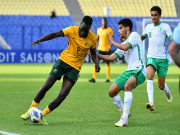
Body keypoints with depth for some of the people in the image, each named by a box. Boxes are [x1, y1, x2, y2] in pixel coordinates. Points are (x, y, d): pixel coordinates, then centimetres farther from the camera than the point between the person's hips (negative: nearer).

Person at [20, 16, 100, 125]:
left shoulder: (92, 39, -5)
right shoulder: (72, 30, -11)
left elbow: (93, 53, 12)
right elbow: (55, 35, -17)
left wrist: (96, 63, -8)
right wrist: (40, 40, -31)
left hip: (75, 67, 1)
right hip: (64, 60, 0)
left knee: (63, 95, -12)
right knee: (46, 86, -9)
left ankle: (42, 115, 4)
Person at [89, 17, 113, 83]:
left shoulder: (109, 30, -1)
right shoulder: (99, 29, 11)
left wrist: (109, 46, -15)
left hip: (106, 49, -3)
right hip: (100, 48, 3)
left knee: (107, 63, 2)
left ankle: (108, 78, 8)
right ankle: (93, 78, -8)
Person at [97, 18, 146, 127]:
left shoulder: (134, 35, -1)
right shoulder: (123, 44, 22)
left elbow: (125, 47, -18)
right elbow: (111, 58, 20)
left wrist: (113, 42, -1)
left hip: (139, 70, -9)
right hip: (129, 71, 9)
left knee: (127, 85, -36)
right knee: (112, 92, 3)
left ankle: (124, 119, -36)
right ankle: (124, 112, 23)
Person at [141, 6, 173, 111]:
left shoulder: (165, 26, -1)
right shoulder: (148, 27, 11)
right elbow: (141, 38, 30)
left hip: (162, 59, -2)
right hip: (151, 58, 2)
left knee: (161, 86, 4)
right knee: (150, 75, -28)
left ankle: (167, 90, 44)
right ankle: (151, 103, -37)